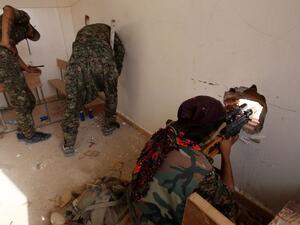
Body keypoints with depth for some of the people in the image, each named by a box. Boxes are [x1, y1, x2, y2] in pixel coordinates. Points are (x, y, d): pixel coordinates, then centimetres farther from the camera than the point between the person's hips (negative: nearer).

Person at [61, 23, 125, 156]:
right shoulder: (106, 28, 37)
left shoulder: (82, 31, 44)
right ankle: (108, 126, 36)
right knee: (111, 93, 22)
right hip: (102, 56, -2)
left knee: (73, 100, 9)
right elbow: (120, 49, 21)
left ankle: (69, 144, 15)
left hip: (77, 57, 2)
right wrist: (117, 71, 31)